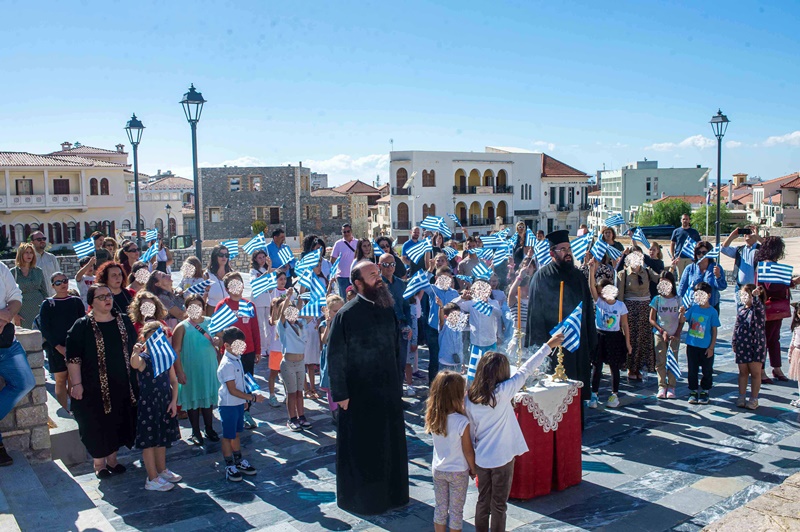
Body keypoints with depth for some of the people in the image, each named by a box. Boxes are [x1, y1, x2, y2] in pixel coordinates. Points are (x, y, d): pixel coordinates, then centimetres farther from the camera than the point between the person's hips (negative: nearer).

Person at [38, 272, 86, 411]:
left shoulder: (76, 302, 8)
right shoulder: (47, 304, 3)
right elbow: (44, 329, -2)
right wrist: (60, 348, -10)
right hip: (56, 349, -1)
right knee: (60, 380, 0)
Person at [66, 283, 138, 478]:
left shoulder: (124, 321, 5)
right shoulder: (82, 326, -8)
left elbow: (133, 349, 13)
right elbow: (73, 358, -9)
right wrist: (76, 384, -13)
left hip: (122, 385, 4)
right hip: (95, 387, -4)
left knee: (118, 422, 12)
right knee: (97, 425, 5)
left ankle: (112, 460, 29)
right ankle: (99, 464, 21)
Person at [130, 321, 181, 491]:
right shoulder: (143, 358, -14)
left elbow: (173, 381, 8)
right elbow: (135, 364, -39)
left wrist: (174, 401, -1)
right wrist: (136, 353, -61)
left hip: (165, 402, 6)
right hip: (148, 404, -6)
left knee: (162, 439, 19)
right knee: (149, 441, 2)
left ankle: (162, 471, 35)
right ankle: (152, 479, 12)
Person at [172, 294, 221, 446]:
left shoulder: (210, 322, 3)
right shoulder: (182, 327, -7)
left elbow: (220, 340, 15)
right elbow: (176, 351, -10)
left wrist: (218, 342, -10)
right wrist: (179, 372, -15)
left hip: (209, 369, 3)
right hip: (190, 370, -3)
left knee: (208, 398, 12)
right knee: (193, 400, 7)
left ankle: (209, 429, 26)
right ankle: (195, 432, 21)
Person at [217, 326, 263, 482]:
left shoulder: (237, 359, 6)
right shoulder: (227, 364, -24)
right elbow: (232, 390, -24)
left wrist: (245, 399, 20)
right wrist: (252, 398, -22)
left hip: (238, 403, 9)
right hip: (228, 405, -9)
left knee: (236, 434, 20)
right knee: (228, 436, 5)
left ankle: (239, 462, 32)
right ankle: (229, 466, 16)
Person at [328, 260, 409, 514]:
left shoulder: (387, 309, 4)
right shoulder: (347, 315, -13)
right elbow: (335, 357, -12)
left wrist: (398, 382, 10)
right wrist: (341, 394, -13)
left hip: (389, 390, 5)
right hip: (360, 395, -5)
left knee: (391, 444, 15)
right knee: (362, 448, 8)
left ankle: (391, 492, 33)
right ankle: (362, 497, 26)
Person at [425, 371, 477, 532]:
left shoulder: (433, 418, -11)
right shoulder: (462, 422, -26)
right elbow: (468, 451, -16)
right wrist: (473, 470, 1)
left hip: (438, 470, 4)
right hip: (458, 472, -4)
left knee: (440, 508, 19)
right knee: (456, 511, 12)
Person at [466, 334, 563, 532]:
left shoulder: (469, 398, -7)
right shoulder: (502, 392, -19)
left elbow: (470, 431, 1)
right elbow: (525, 370, -12)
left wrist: (470, 458, 14)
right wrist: (548, 345, -4)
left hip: (481, 458, 4)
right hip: (502, 458, -4)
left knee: (483, 501, 19)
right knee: (499, 505, 11)